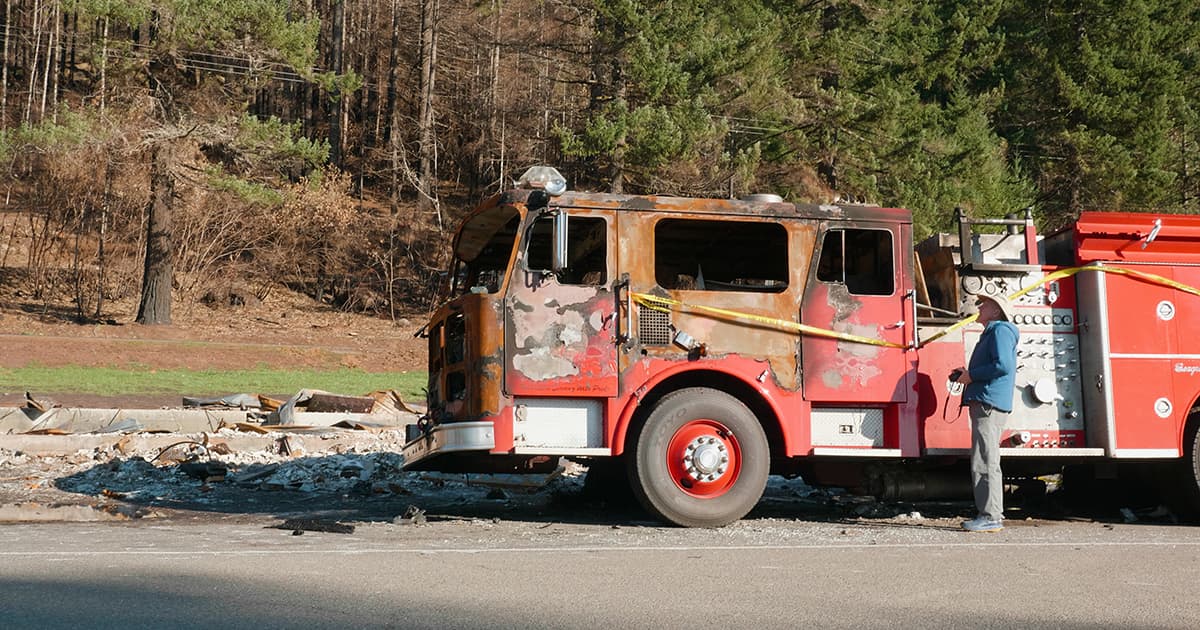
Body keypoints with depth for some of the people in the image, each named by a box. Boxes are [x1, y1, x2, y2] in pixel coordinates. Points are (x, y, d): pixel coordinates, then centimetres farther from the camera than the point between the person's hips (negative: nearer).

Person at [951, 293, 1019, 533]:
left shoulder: (1000, 330, -7)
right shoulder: (991, 333, 25)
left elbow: (1003, 365, -20)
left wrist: (972, 375, -11)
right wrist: (967, 374, 14)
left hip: (989, 405, -11)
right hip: (984, 404, 11)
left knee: (985, 463, -12)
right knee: (986, 462, 12)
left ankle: (991, 517, -12)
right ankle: (992, 514, 17)